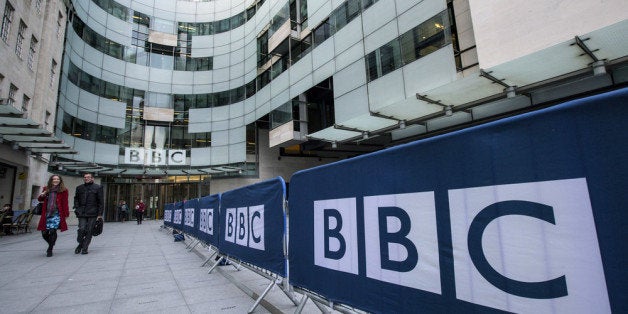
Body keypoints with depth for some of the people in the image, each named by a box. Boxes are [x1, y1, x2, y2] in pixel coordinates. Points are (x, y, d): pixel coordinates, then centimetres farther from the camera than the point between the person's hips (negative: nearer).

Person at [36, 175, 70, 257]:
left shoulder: (63, 190, 1)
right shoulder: (46, 189, 11)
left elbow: (65, 203, -2)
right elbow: (40, 199, 23)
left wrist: (66, 213, -6)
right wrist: (42, 195, 0)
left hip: (56, 214, -4)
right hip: (46, 214, 4)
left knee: (52, 231, -12)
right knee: (44, 232, 4)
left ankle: (50, 250, 4)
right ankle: (51, 244, 33)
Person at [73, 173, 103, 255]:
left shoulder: (98, 187, 3)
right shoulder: (79, 188, 13)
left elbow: (101, 201, 2)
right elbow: (76, 199, 21)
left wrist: (100, 214, -3)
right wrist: (77, 209, 4)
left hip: (92, 214, -2)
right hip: (82, 213, 2)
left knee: (89, 231, 1)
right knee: (82, 229, -7)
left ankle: (85, 248, 12)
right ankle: (80, 244, 18)